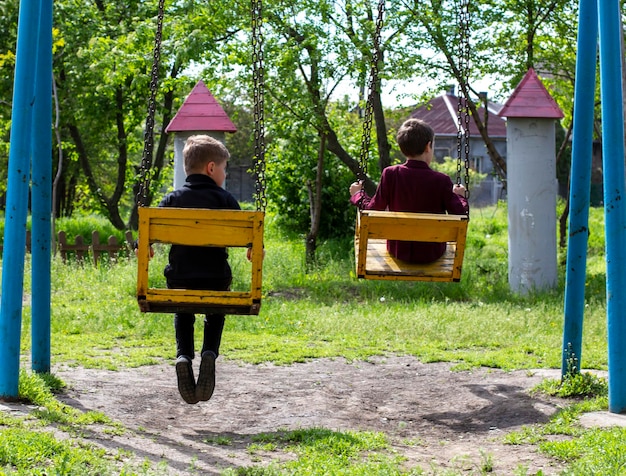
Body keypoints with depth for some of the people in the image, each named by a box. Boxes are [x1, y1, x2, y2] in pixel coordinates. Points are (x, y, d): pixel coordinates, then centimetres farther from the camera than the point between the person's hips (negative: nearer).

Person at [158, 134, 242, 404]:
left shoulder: (174, 198, 4)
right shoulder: (223, 199, -1)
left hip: (179, 276, 1)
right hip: (215, 276, -1)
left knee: (183, 316, 25)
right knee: (215, 316, 24)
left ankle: (183, 355, -2)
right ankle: (210, 352, -5)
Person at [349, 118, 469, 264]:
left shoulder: (390, 174, -14)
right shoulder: (441, 181, -18)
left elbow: (373, 210, -7)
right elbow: (460, 215, -13)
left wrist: (357, 194, 13)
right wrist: (460, 197, 9)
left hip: (398, 251, 2)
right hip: (431, 254, -2)